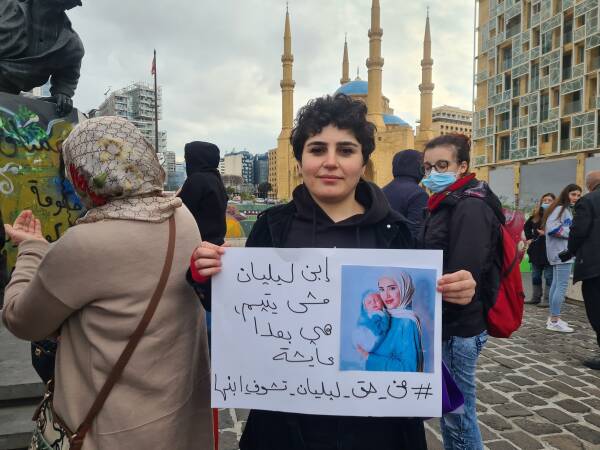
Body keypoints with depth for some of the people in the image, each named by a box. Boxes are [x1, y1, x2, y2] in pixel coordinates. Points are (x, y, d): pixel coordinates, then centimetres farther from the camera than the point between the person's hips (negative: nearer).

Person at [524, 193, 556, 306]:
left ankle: (547, 300, 7)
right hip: (536, 250, 7)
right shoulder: (536, 215, 8)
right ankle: (535, 297, 24)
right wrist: (529, 238, 13)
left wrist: (547, 233, -21)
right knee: (535, 276, 14)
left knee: (549, 277, 2)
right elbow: (526, 226, 23)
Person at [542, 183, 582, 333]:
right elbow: (552, 228, -22)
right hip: (561, 252, -10)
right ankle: (554, 321, -6)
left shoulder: (568, 209, 19)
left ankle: (553, 318, 18)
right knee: (562, 286, -10)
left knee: (556, 284, 12)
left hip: (562, 251, 10)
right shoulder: (560, 208, -12)